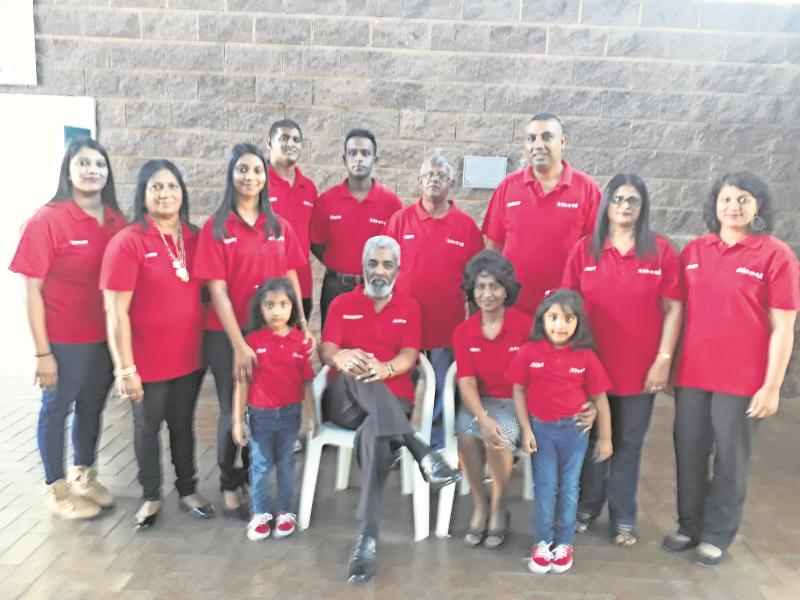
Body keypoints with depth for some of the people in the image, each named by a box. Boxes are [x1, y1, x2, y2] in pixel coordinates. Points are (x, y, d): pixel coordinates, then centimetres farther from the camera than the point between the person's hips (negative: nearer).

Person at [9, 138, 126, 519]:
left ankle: (84, 477, 41)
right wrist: (42, 352, -12)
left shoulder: (117, 223, 1)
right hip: (65, 342, -5)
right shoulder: (47, 220, -13)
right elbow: (33, 291, -11)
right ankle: (57, 489, 32)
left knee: (92, 409, 20)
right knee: (56, 411, 12)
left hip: (107, 339, 5)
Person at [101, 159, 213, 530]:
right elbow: (116, 312, -15)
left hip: (191, 357, 4)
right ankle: (151, 497, 34)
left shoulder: (195, 238, 1)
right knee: (147, 428, 14)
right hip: (148, 361, -4)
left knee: (183, 424, 19)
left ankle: (188, 491, 36)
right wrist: (125, 368, -17)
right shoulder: (127, 242, -13)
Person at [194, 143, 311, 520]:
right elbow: (217, 290, -11)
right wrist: (238, 344, -16)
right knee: (234, 412, 7)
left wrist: (303, 325, 2)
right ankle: (230, 486, 28)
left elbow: (291, 279, 9)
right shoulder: (216, 228, -6)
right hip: (227, 335, -3)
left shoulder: (280, 227, 6)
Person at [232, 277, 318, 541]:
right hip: (260, 414, -1)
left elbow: (307, 383, -2)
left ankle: (284, 512, 32)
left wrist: (310, 416, -4)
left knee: (286, 464, 16)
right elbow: (242, 382, -6)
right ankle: (260, 514, 30)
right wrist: (238, 420, -6)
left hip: (290, 413, 1)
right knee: (260, 466, 12)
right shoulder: (252, 340, -10)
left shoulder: (301, 341, -7)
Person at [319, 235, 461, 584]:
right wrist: (342, 357, -28)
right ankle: (421, 452, -44)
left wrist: (384, 368, -26)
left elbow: (409, 356, 0)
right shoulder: (342, 304, 15)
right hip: (345, 401, 1)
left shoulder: (409, 307, 15)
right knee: (357, 374, -36)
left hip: (392, 402, 0)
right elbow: (326, 351, 0)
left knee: (375, 434, -36)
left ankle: (367, 538, -38)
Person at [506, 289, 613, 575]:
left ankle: (564, 542, 26)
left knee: (569, 488, 11)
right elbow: (519, 391, -3)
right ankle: (543, 541, 21)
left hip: (575, 429, 0)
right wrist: (526, 430, -6)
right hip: (541, 428, 0)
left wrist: (605, 437, 1)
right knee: (545, 487, 7)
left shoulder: (586, 357, -9)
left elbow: (600, 398, -2)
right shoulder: (529, 352, -8)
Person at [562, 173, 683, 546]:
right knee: (591, 441, 12)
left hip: (640, 369, 0)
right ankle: (585, 508, 30)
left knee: (629, 444, 10)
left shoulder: (661, 250, -1)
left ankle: (623, 518, 25)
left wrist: (664, 359, -7)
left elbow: (673, 309, -1)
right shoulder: (584, 250, 1)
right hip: (591, 366, 1)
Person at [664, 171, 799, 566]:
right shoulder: (693, 251, 5)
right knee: (689, 453, 12)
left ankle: (717, 535, 27)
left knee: (730, 459, 9)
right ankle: (689, 525, 31)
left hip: (742, 380, -3)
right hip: (690, 375, 3)